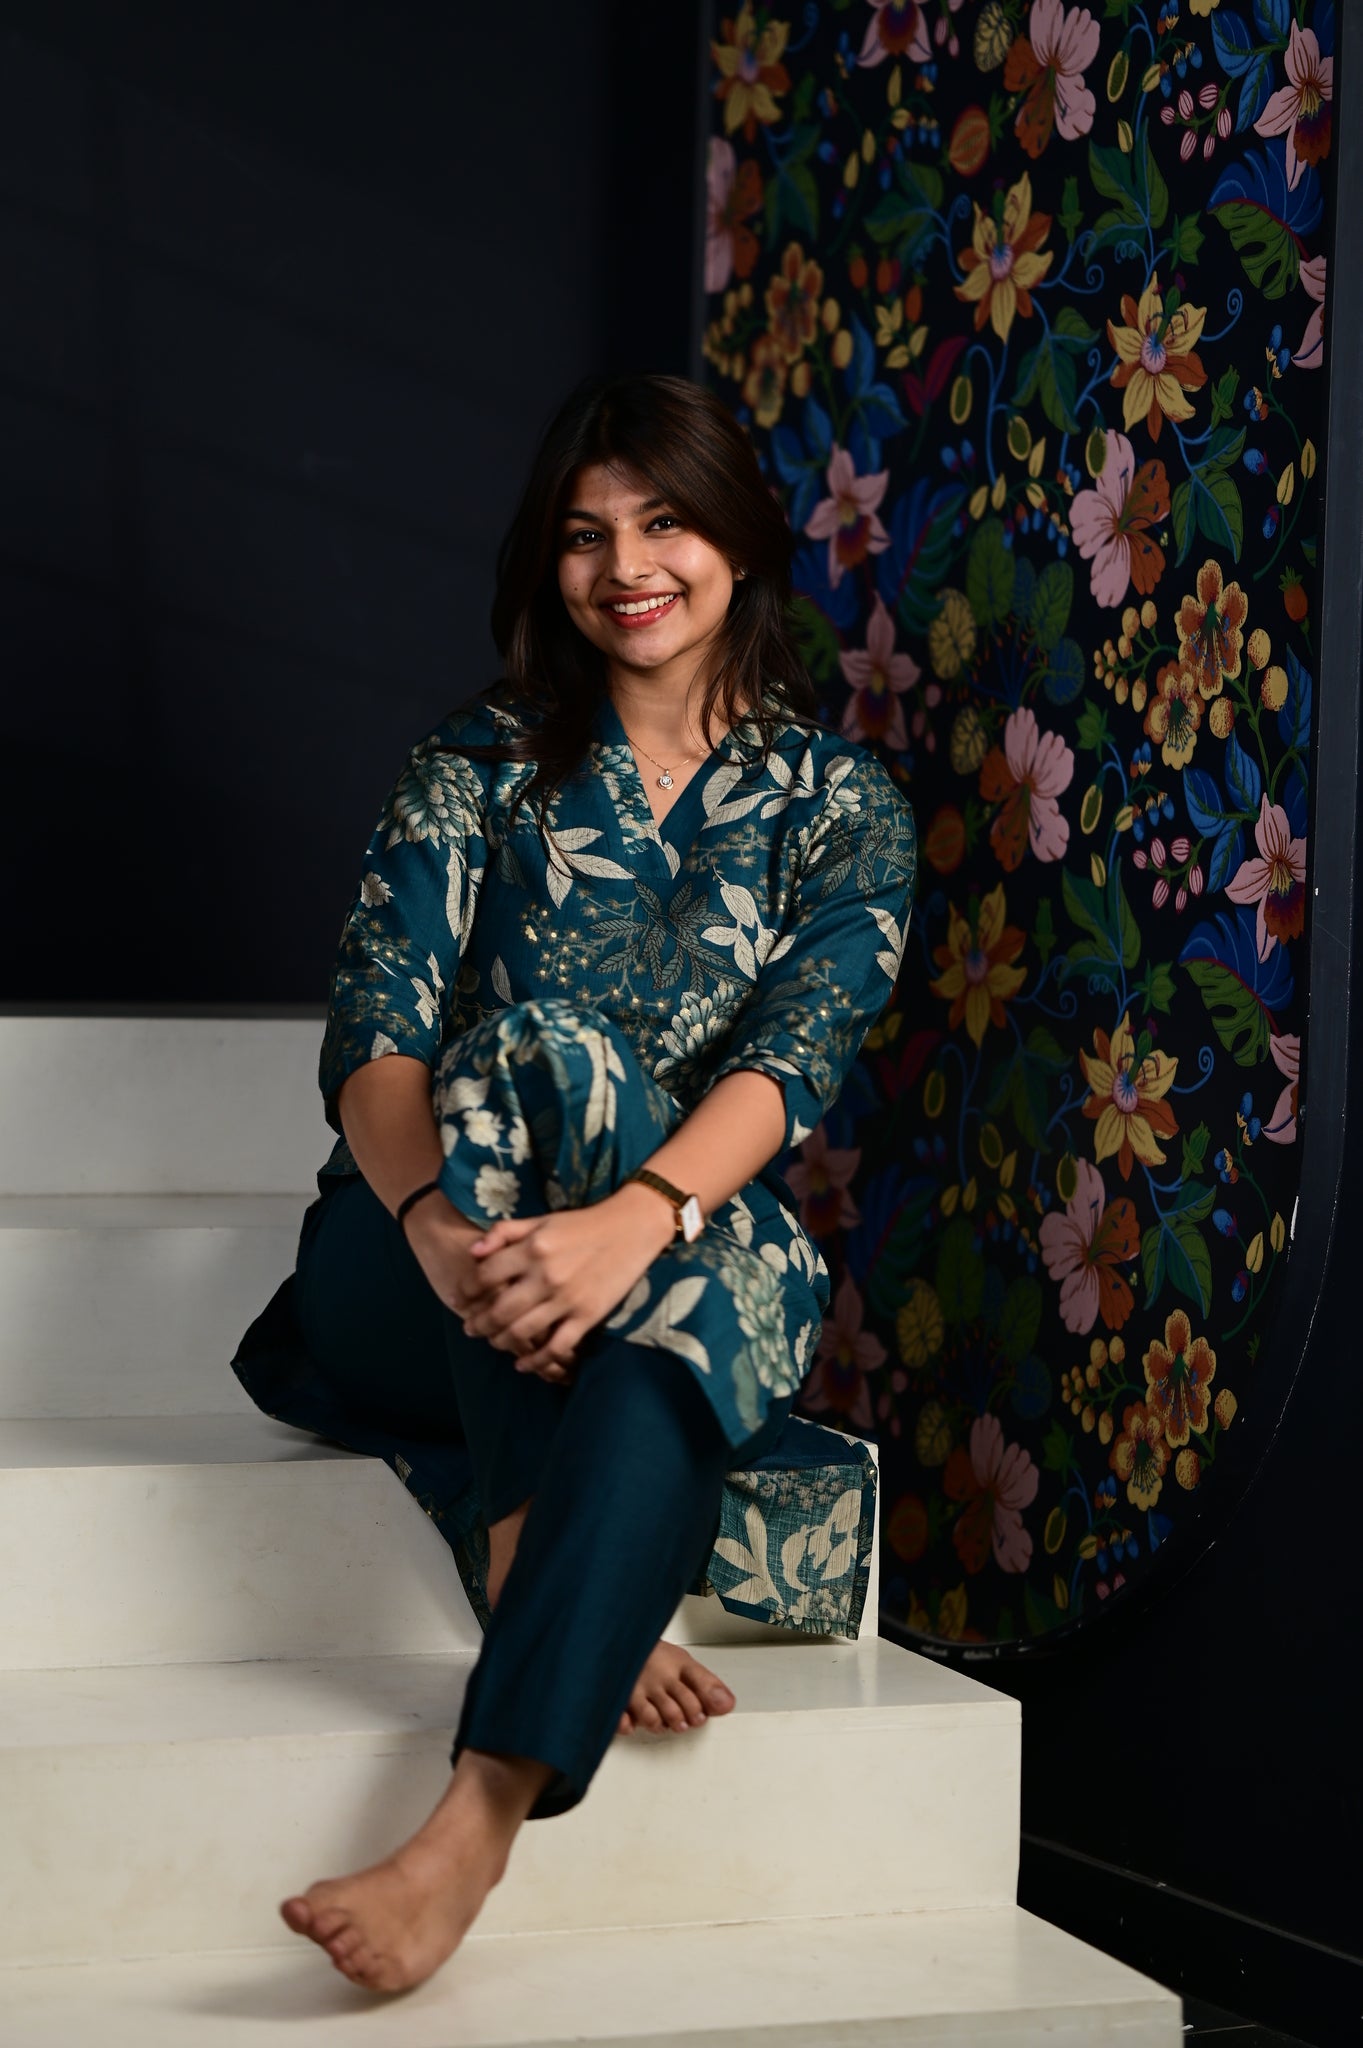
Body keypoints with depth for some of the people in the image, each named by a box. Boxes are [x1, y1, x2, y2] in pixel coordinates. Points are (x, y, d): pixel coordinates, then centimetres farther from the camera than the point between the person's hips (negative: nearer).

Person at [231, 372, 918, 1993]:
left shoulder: (838, 806, 7)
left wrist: (632, 1220, -34)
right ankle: (567, 1612, -38)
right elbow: (375, 1040, -6)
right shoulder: (480, 767, 8)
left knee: (675, 1318, -38)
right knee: (541, 1054, -32)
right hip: (410, 1291, 0)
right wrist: (437, 1219, -31)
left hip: (701, 1266, 0)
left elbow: (794, 1062, -11)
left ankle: (475, 1829, -49)